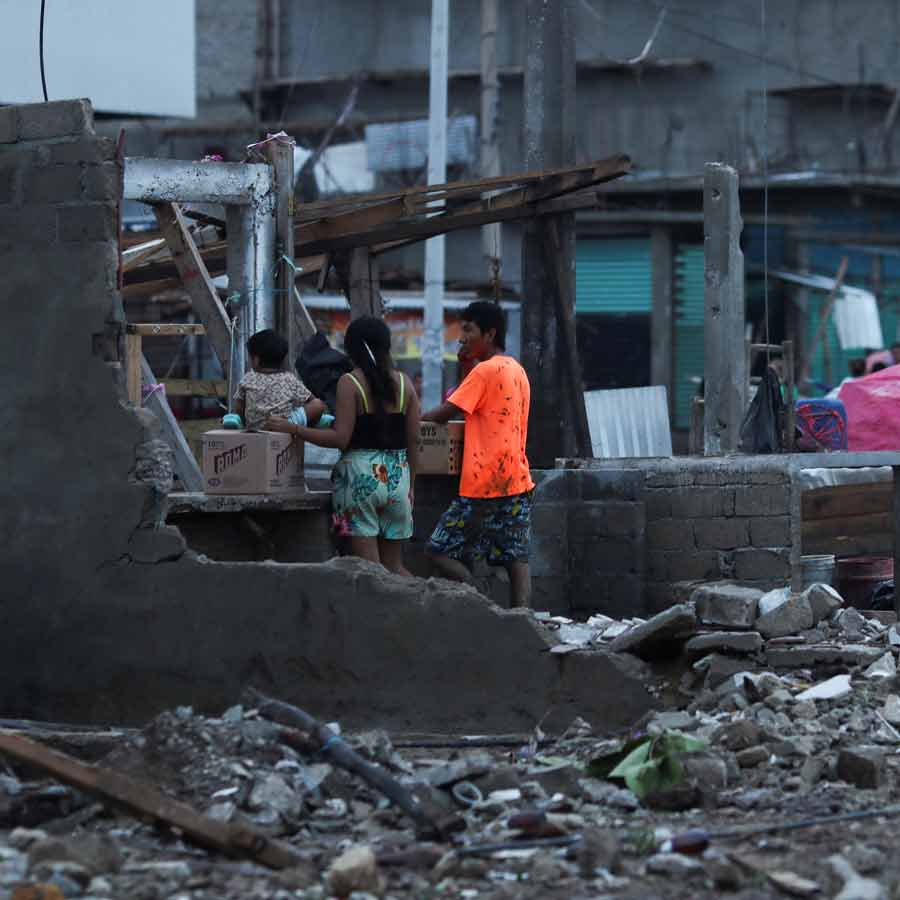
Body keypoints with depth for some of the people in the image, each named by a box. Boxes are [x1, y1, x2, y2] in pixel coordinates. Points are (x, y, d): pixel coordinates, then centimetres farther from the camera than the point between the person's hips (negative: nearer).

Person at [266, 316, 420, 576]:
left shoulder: (350, 383, -7)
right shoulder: (404, 383, 6)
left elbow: (341, 438, -13)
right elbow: (413, 441, 7)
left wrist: (292, 428, -7)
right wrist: (410, 484, 18)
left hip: (361, 474, -5)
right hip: (397, 476, 5)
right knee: (394, 566, 14)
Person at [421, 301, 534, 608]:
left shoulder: (484, 370, -10)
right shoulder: (517, 370, 17)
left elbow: (444, 414, -11)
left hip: (485, 483, -9)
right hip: (518, 480, 9)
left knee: (441, 552, -3)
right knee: (517, 560, 4)